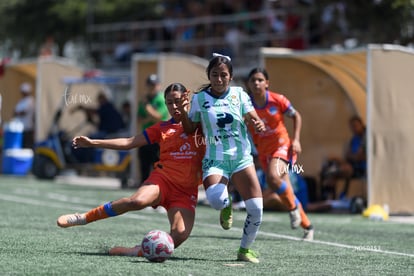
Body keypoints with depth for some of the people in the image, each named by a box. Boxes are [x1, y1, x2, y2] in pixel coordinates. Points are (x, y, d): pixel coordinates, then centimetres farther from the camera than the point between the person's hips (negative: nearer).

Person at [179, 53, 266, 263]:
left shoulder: (239, 94, 4)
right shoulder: (199, 99, 2)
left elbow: (254, 119, 1)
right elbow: (190, 130, 9)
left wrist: (259, 125, -22)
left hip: (241, 158, 2)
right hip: (215, 159, -2)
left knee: (256, 208, -9)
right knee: (216, 200, -32)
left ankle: (245, 249, 16)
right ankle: (226, 206, 9)